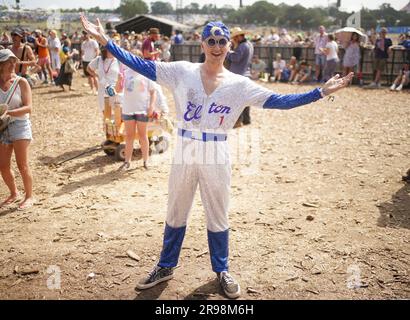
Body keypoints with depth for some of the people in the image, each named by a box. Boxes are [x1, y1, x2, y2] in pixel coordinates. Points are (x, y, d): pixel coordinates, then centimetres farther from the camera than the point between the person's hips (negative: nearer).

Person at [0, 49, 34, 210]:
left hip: (19, 126, -4)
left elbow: (28, 108, -14)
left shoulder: (21, 82, -8)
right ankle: (14, 193, 31)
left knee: (22, 165, -3)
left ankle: (29, 196, 12)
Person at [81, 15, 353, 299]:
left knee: (218, 217, 13)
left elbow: (278, 101, -4)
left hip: (217, 157, 0)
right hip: (185, 153, 0)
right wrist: (105, 40, -13)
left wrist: (321, 92, -10)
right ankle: (166, 267, 36)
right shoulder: (182, 71, -3)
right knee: (175, 215, 15)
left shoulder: (239, 84, -2)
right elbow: (142, 65, -6)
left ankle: (222, 271, 34)